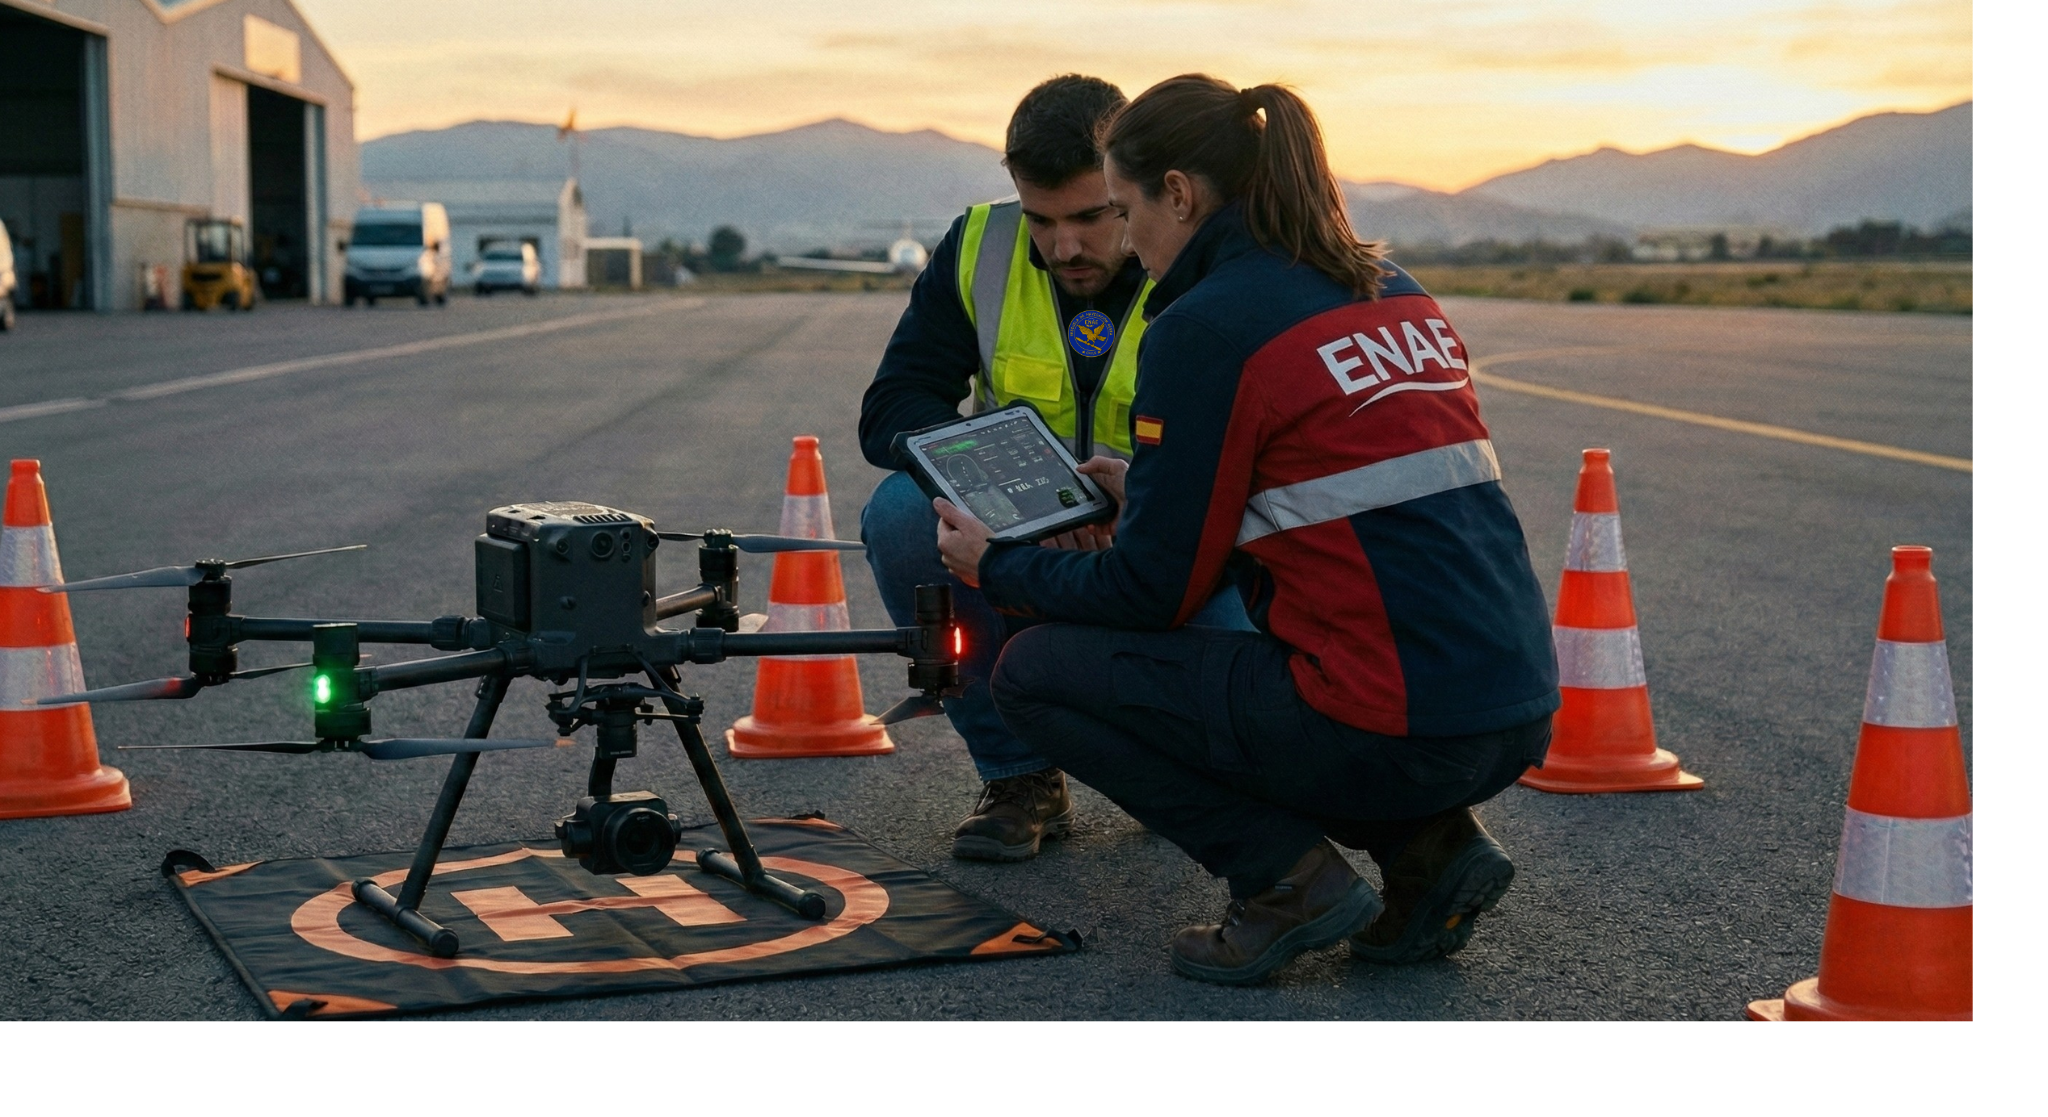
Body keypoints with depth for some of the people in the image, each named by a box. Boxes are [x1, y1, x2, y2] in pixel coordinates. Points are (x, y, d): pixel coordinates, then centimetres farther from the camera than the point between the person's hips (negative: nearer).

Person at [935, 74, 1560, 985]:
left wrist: (994, 569, 13)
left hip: (1390, 729, -8)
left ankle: (1287, 877, 1)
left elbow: (1152, 592, -4)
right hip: (1518, 719, 8)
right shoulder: (1395, 294, 15)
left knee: (1036, 673, 7)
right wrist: (1152, 492, 32)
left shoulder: (1203, 328, -9)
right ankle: (1426, 847, 14)